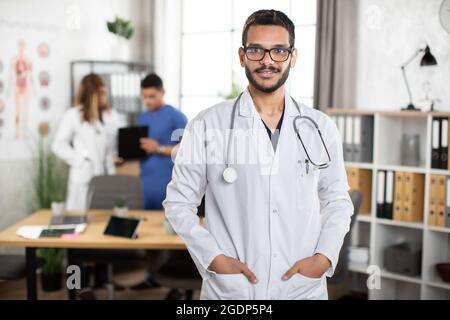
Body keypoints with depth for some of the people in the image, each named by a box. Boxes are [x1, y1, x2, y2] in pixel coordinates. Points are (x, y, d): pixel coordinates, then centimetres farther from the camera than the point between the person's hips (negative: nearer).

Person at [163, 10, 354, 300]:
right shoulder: (207, 126, -6)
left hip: (304, 287, 2)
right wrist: (214, 258, -11)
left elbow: (337, 200, 10)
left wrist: (324, 257, -4)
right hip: (229, 289, -2)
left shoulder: (321, 127, 2)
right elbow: (179, 202, 0)